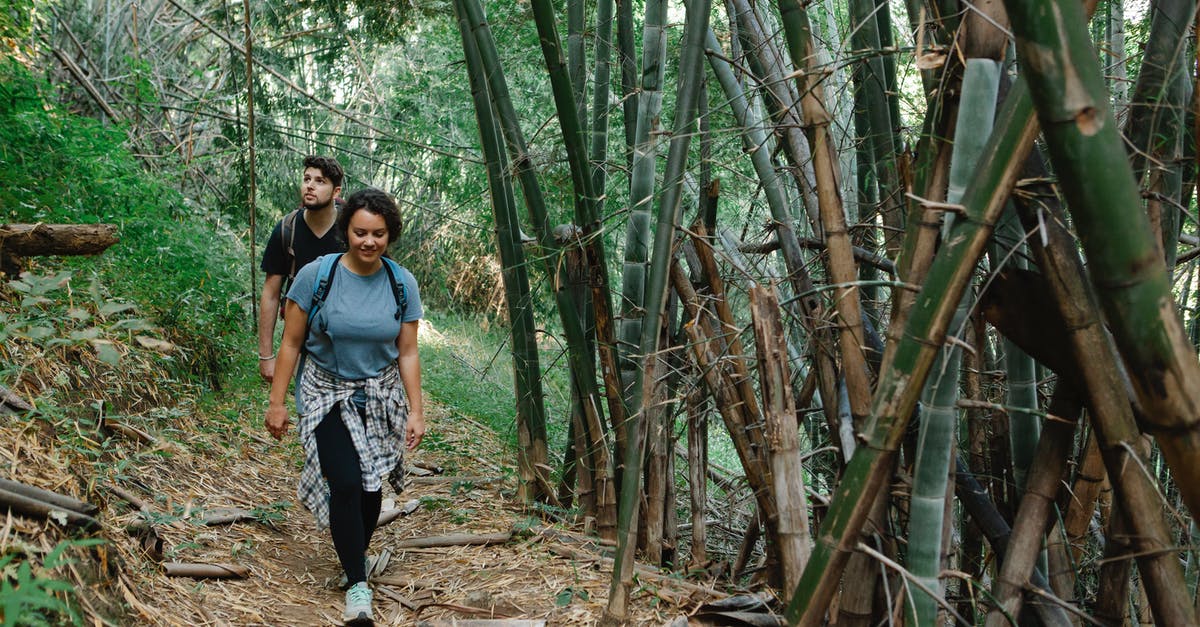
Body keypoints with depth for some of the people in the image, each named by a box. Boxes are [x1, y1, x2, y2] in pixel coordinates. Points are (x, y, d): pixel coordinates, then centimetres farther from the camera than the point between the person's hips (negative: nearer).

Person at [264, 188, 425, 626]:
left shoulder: (401, 283, -6)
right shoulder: (316, 276, -13)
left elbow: (407, 353, 0)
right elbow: (290, 343, -7)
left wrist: (416, 411, -3)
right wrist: (277, 403, -6)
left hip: (381, 398, 3)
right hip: (328, 397, -2)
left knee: (371, 486, 9)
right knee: (345, 485, -14)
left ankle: (356, 556, 35)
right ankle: (357, 586, -3)